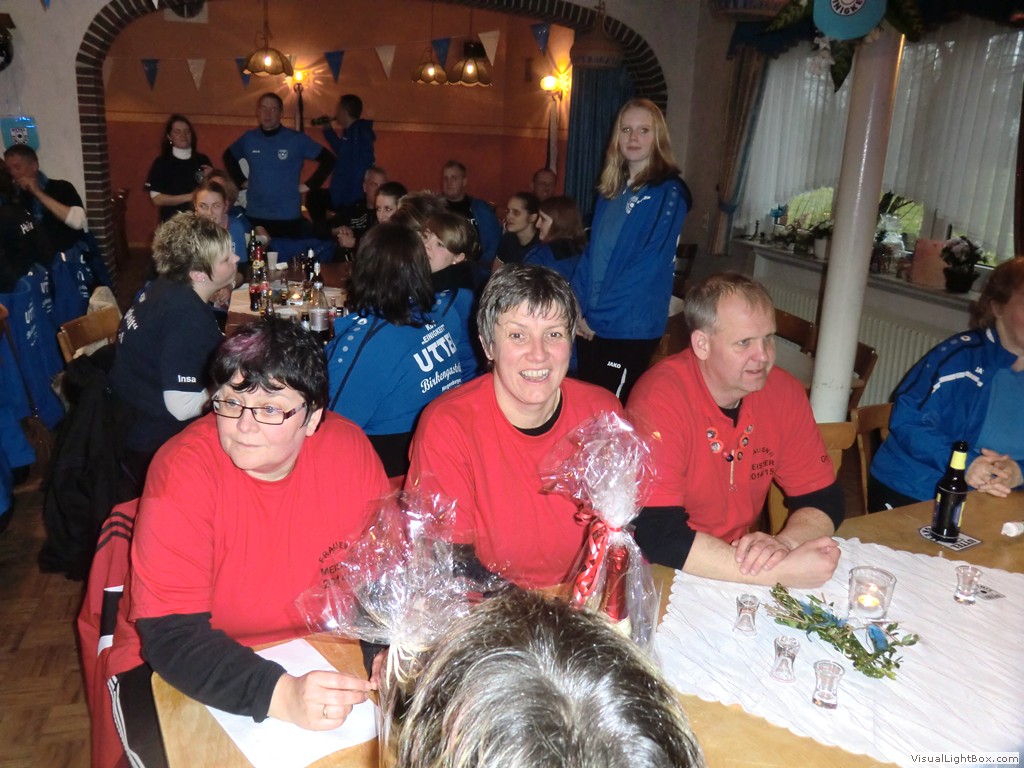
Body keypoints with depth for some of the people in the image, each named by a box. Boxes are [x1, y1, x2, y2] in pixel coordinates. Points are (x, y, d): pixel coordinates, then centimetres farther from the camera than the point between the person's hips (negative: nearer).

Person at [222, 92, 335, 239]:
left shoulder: (297, 139, -3)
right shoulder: (248, 138, 6)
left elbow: (328, 160, 0)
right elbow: (228, 156, 24)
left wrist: (310, 185, -3)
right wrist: (241, 180, 13)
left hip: (288, 218, -3)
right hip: (254, 216, 3)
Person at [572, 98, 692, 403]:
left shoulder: (669, 192, -9)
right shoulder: (612, 189, 12)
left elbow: (648, 266, -16)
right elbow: (592, 251, 12)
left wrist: (597, 317, -15)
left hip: (630, 328, -6)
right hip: (590, 324, 6)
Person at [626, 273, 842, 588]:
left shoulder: (784, 391, -4)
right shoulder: (660, 398, -20)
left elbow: (823, 499, 3)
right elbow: (658, 535, -25)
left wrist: (784, 543, -19)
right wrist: (783, 572, -25)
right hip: (661, 577, -4)